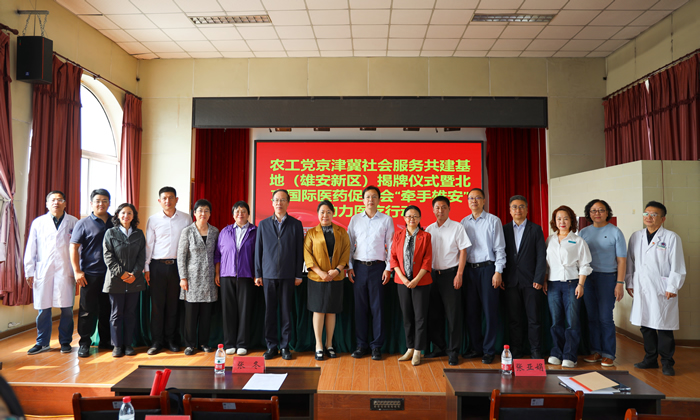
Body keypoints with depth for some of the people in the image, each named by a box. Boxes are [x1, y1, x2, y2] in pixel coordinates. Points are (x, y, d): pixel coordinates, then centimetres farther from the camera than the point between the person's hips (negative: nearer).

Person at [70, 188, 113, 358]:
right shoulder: (83, 224, 0)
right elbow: (74, 247, -2)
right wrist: (77, 271, -8)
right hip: (90, 274, -3)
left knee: (107, 309, 11)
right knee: (88, 310, 3)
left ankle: (105, 341, 22)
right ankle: (84, 343, 14)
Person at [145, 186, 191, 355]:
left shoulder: (186, 218, 5)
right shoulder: (153, 220, 5)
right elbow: (148, 244, 6)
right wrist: (146, 268, 1)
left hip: (178, 265, 1)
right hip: (158, 265, 0)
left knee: (173, 303, 6)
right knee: (157, 304, 1)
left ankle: (171, 339, 17)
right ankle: (156, 341, 10)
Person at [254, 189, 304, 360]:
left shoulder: (296, 224, 6)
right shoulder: (263, 224, 10)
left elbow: (299, 251, 3)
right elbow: (258, 250, 9)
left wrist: (298, 275, -1)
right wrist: (258, 274, 4)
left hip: (288, 275, -1)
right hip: (268, 274, 1)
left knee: (286, 311, 3)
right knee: (269, 312, 4)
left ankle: (285, 346, 13)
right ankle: (271, 346, 15)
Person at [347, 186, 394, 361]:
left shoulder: (386, 220, 4)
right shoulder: (355, 219, 8)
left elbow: (391, 245, 3)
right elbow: (350, 244, 9)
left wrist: (388, 268, -4)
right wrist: (349, 267, 2)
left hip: (378, 267, -2)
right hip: (359, 267, 2)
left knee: (377, 307, 2)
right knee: (360, 306, 6)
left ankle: (377, 346, 12)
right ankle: (362, 344, 17)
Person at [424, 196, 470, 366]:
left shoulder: (457, 227, -2)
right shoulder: (429, 229, 10)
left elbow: (463, 251, -5)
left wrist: (459, 274, -12)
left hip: (450, 273, -4)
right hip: (432, 274, 5)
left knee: (453, 314, -2)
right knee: (434, 313, 9)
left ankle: (453, 351, 7)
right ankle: (439, 347, 23)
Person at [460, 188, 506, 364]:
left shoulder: (493, 220, 0)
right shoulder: (464, 222, 10)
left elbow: (499, 248, -3)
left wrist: (498, 272, -10)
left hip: (487, 268, -4)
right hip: (469, 269, 4)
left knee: (490, 310, 1)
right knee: (471, 310, 9)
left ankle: (489, 350, 12)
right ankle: (476, 348, 22)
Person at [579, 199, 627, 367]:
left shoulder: (615, 232, 1)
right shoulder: (583, 232, 10)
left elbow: (621, 260, -1)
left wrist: (620, 283, -8)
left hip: (607, 278, -3)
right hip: (587, 278, 3)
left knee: (605, 318, -2)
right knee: (592, 317, 7)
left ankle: (608, 354, 9)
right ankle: (596, 351, 17)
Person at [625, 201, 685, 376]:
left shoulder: (671, 237, -2)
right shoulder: (636, 237, 10)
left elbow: (677, 266, -4)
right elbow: (630, 262, 13)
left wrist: (672, 287, -9)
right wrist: (629, 283, 10)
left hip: (662, 291, -4)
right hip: (641, 290, 4)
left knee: (664, 328, 2)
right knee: (645, 326, 11)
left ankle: (667, 362, 17)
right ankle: (650, 359, 24)